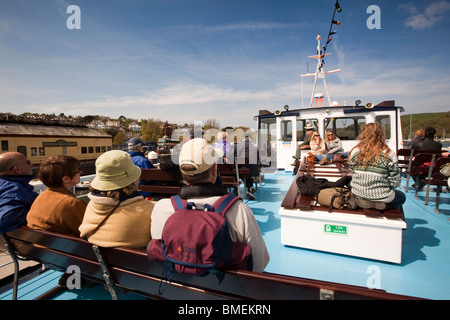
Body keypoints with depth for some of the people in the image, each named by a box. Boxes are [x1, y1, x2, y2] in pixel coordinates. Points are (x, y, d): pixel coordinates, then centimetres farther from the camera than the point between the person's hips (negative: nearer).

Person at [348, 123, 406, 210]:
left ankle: (363, 201, 5)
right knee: (402, 196, 29)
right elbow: (395, 183, -10)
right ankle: (381, 205, -2)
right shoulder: (389, 154, -15)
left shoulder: (355, 151, -9)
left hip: (358, 194, 5)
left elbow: (352, 172, 2)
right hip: (380, 196, -4)